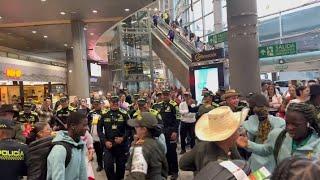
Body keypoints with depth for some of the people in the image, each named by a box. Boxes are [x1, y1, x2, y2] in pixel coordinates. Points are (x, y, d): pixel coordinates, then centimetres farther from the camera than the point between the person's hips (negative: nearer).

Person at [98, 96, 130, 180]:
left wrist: (123, 138, -17)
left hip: (122, 145, 0)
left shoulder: (124, 114, -3)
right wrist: (105, 141, -9)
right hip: (108, 144, 0)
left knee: (121, 165, 12)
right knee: (108, 166, -5)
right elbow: (99, 129, 1)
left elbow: (129, 128, -4)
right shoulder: (104, 114, 0)